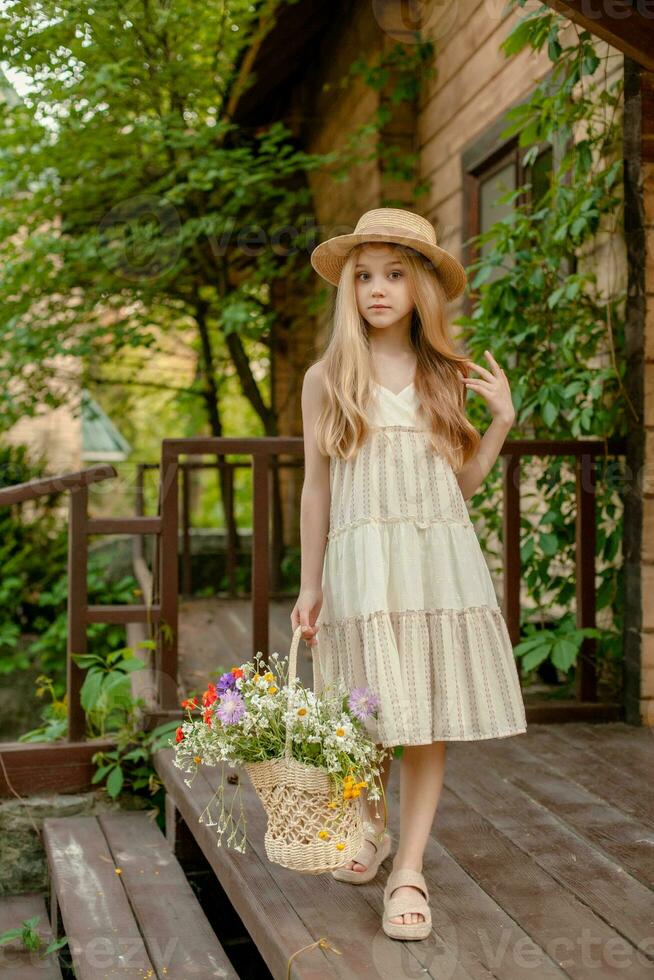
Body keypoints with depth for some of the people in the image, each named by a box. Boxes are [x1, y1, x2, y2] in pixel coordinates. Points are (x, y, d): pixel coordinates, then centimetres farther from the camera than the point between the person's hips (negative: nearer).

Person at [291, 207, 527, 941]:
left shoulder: (447, 377, 10)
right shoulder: (327, 379, 5)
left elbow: (462, 482, 13)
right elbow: (316, 487, 6)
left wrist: (502, 420, 1)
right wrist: (309, 585, 4)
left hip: (440, 557, 2)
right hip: (363, 559, -1)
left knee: (432, 716, -1)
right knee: (371, 717, 2)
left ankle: (410, 869, 7)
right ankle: (370, 827, 30)